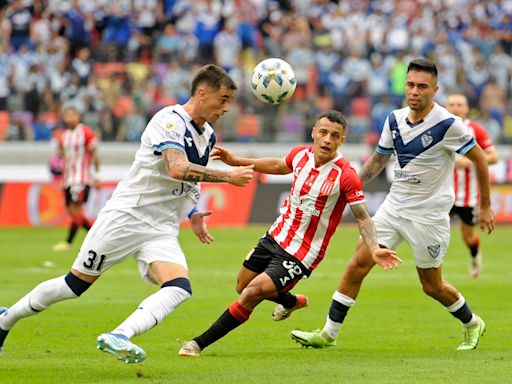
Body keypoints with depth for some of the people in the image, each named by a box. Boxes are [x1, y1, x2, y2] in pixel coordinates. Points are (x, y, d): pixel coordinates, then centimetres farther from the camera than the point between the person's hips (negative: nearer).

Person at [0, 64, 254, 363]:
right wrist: (227, 176, -26)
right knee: (75, 284, 2)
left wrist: (193, 213, 13)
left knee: (179, 289, -22)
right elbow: (178, 169, -31)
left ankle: (119, 337, -36)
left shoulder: (208, 136, 12)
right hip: (126, 215, -7)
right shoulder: (170, 120, -14)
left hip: (162, 231, 7)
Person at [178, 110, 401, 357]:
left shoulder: (345, 176, -22)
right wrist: (237, 162, 18)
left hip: (301, 254, -7)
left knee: (251, 295, -17)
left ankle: (200, 344, -4)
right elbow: (279, 166, 19)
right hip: (275, 237, 7)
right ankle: (292, 302, 51)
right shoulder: (300, 154, -5)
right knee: (242, 287, 23)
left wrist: (374, 248, -33)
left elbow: (362, 217, -17)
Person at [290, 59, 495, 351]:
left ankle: (472, 324, 32)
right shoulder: (395, 120, 1)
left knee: (432, 285, 5)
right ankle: (329, 334, 0)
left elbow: (479, 158, -7)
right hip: (394, 205, 5)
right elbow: (378, 160, 15)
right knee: (358, 265, -6)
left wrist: (485, 206, -3)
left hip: (429, 215, -5)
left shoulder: (447, 124, -17)